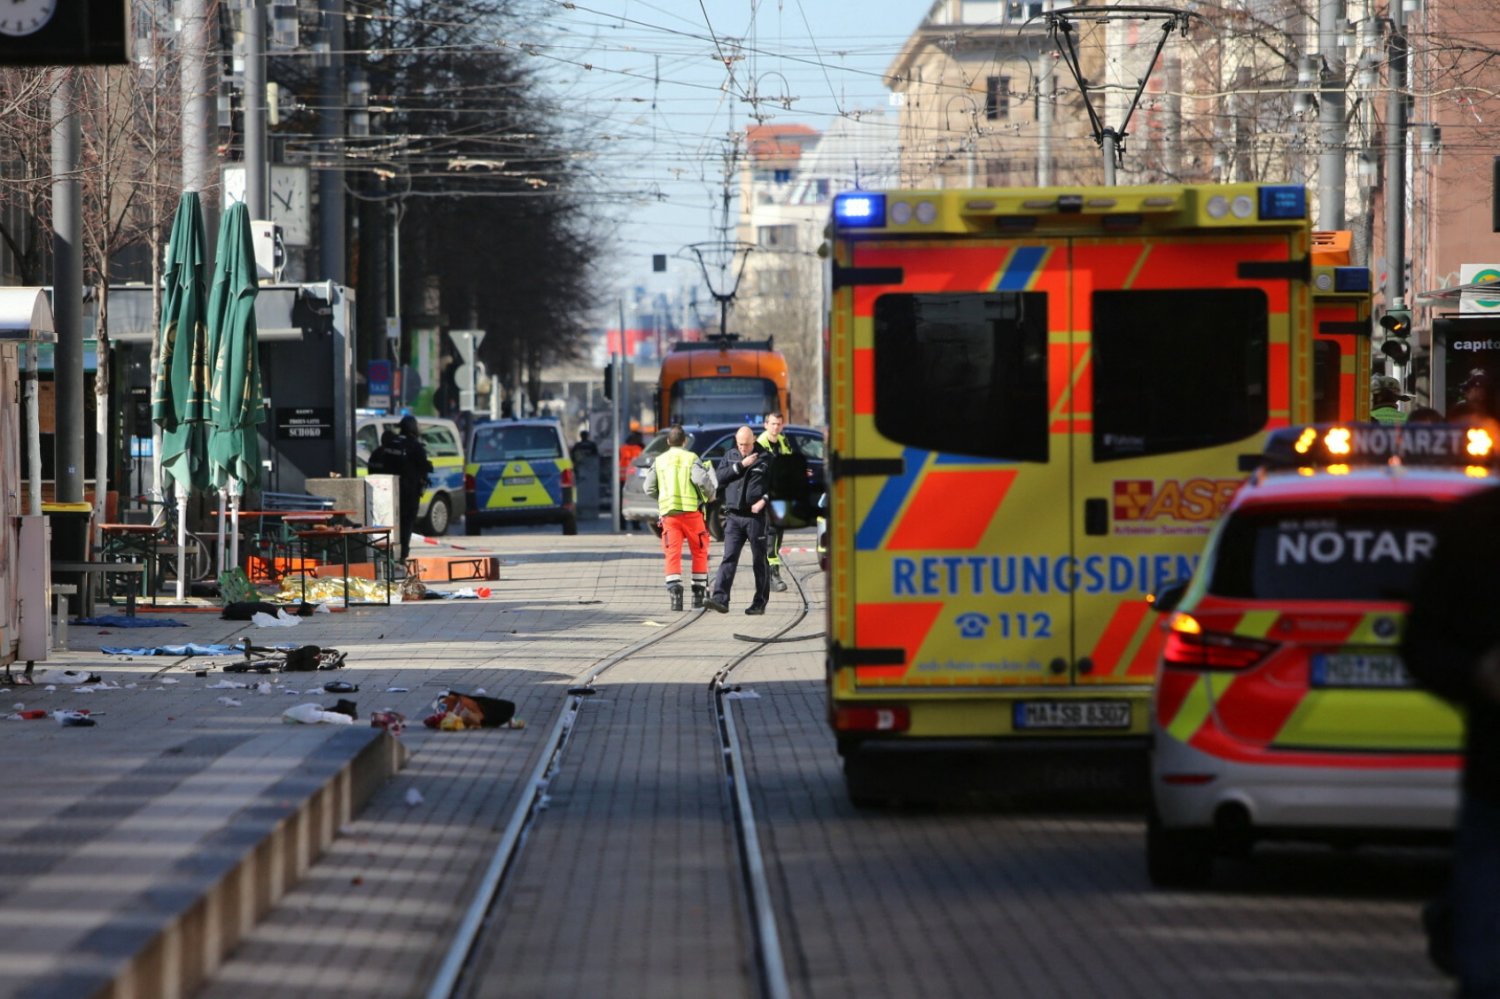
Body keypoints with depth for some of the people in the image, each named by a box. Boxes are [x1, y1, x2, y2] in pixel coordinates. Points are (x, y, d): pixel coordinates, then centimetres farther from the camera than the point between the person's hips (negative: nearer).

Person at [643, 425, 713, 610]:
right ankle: (699, 593, 13)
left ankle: (674, 590, -20)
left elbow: (649, 489, 8)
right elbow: (701, 479, -16)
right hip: (691, 511, -2)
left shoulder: (659, 461, 10)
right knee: (699, 553, 13)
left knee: (672, 554, -2)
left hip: (668, 512, 2)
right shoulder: (691, 458, 0)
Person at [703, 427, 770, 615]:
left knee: (759, 560, 4)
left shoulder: (765, 458, 0)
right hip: (734, 516, 3)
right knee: (729, 558, -7)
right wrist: (741, 465, -8)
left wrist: (764, 500, -14)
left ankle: (760, 603, 10)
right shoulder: (730, 457, 12)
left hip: (756, 517, -3)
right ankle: (720, 598, -14)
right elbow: (721, 477, -1)